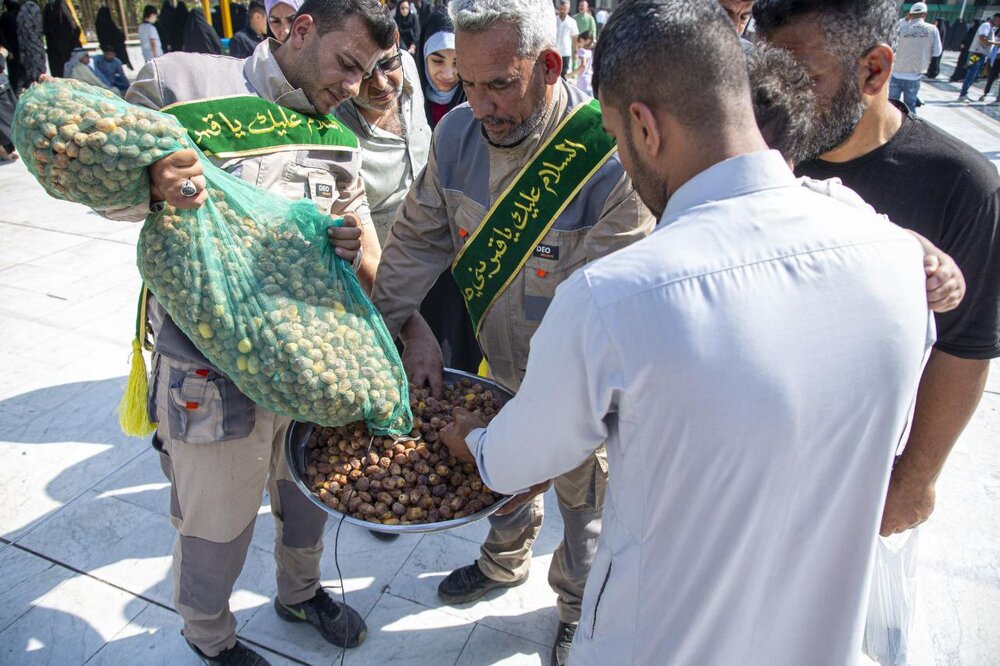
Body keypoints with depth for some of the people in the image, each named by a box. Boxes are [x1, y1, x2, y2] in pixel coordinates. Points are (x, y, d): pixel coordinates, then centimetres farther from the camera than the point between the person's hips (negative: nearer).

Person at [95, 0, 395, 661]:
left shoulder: (339, 140, 8)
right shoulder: (179, 82, -8)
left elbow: (357, 226, 13)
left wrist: (353, 242, -12)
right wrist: (152, 182, -25)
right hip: (212, 369, -5)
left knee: (311, 493, 23)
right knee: (218, 520, 12)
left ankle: (300, 591, 55)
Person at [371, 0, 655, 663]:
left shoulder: (611, 158, -32)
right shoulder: (459, 131, -12)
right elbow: (418, 236, -1)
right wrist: (411, 325, -15)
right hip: (495, 364, 5)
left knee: (583, 493, 19)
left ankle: (578, 607, 48)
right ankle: (505, 561, 59)